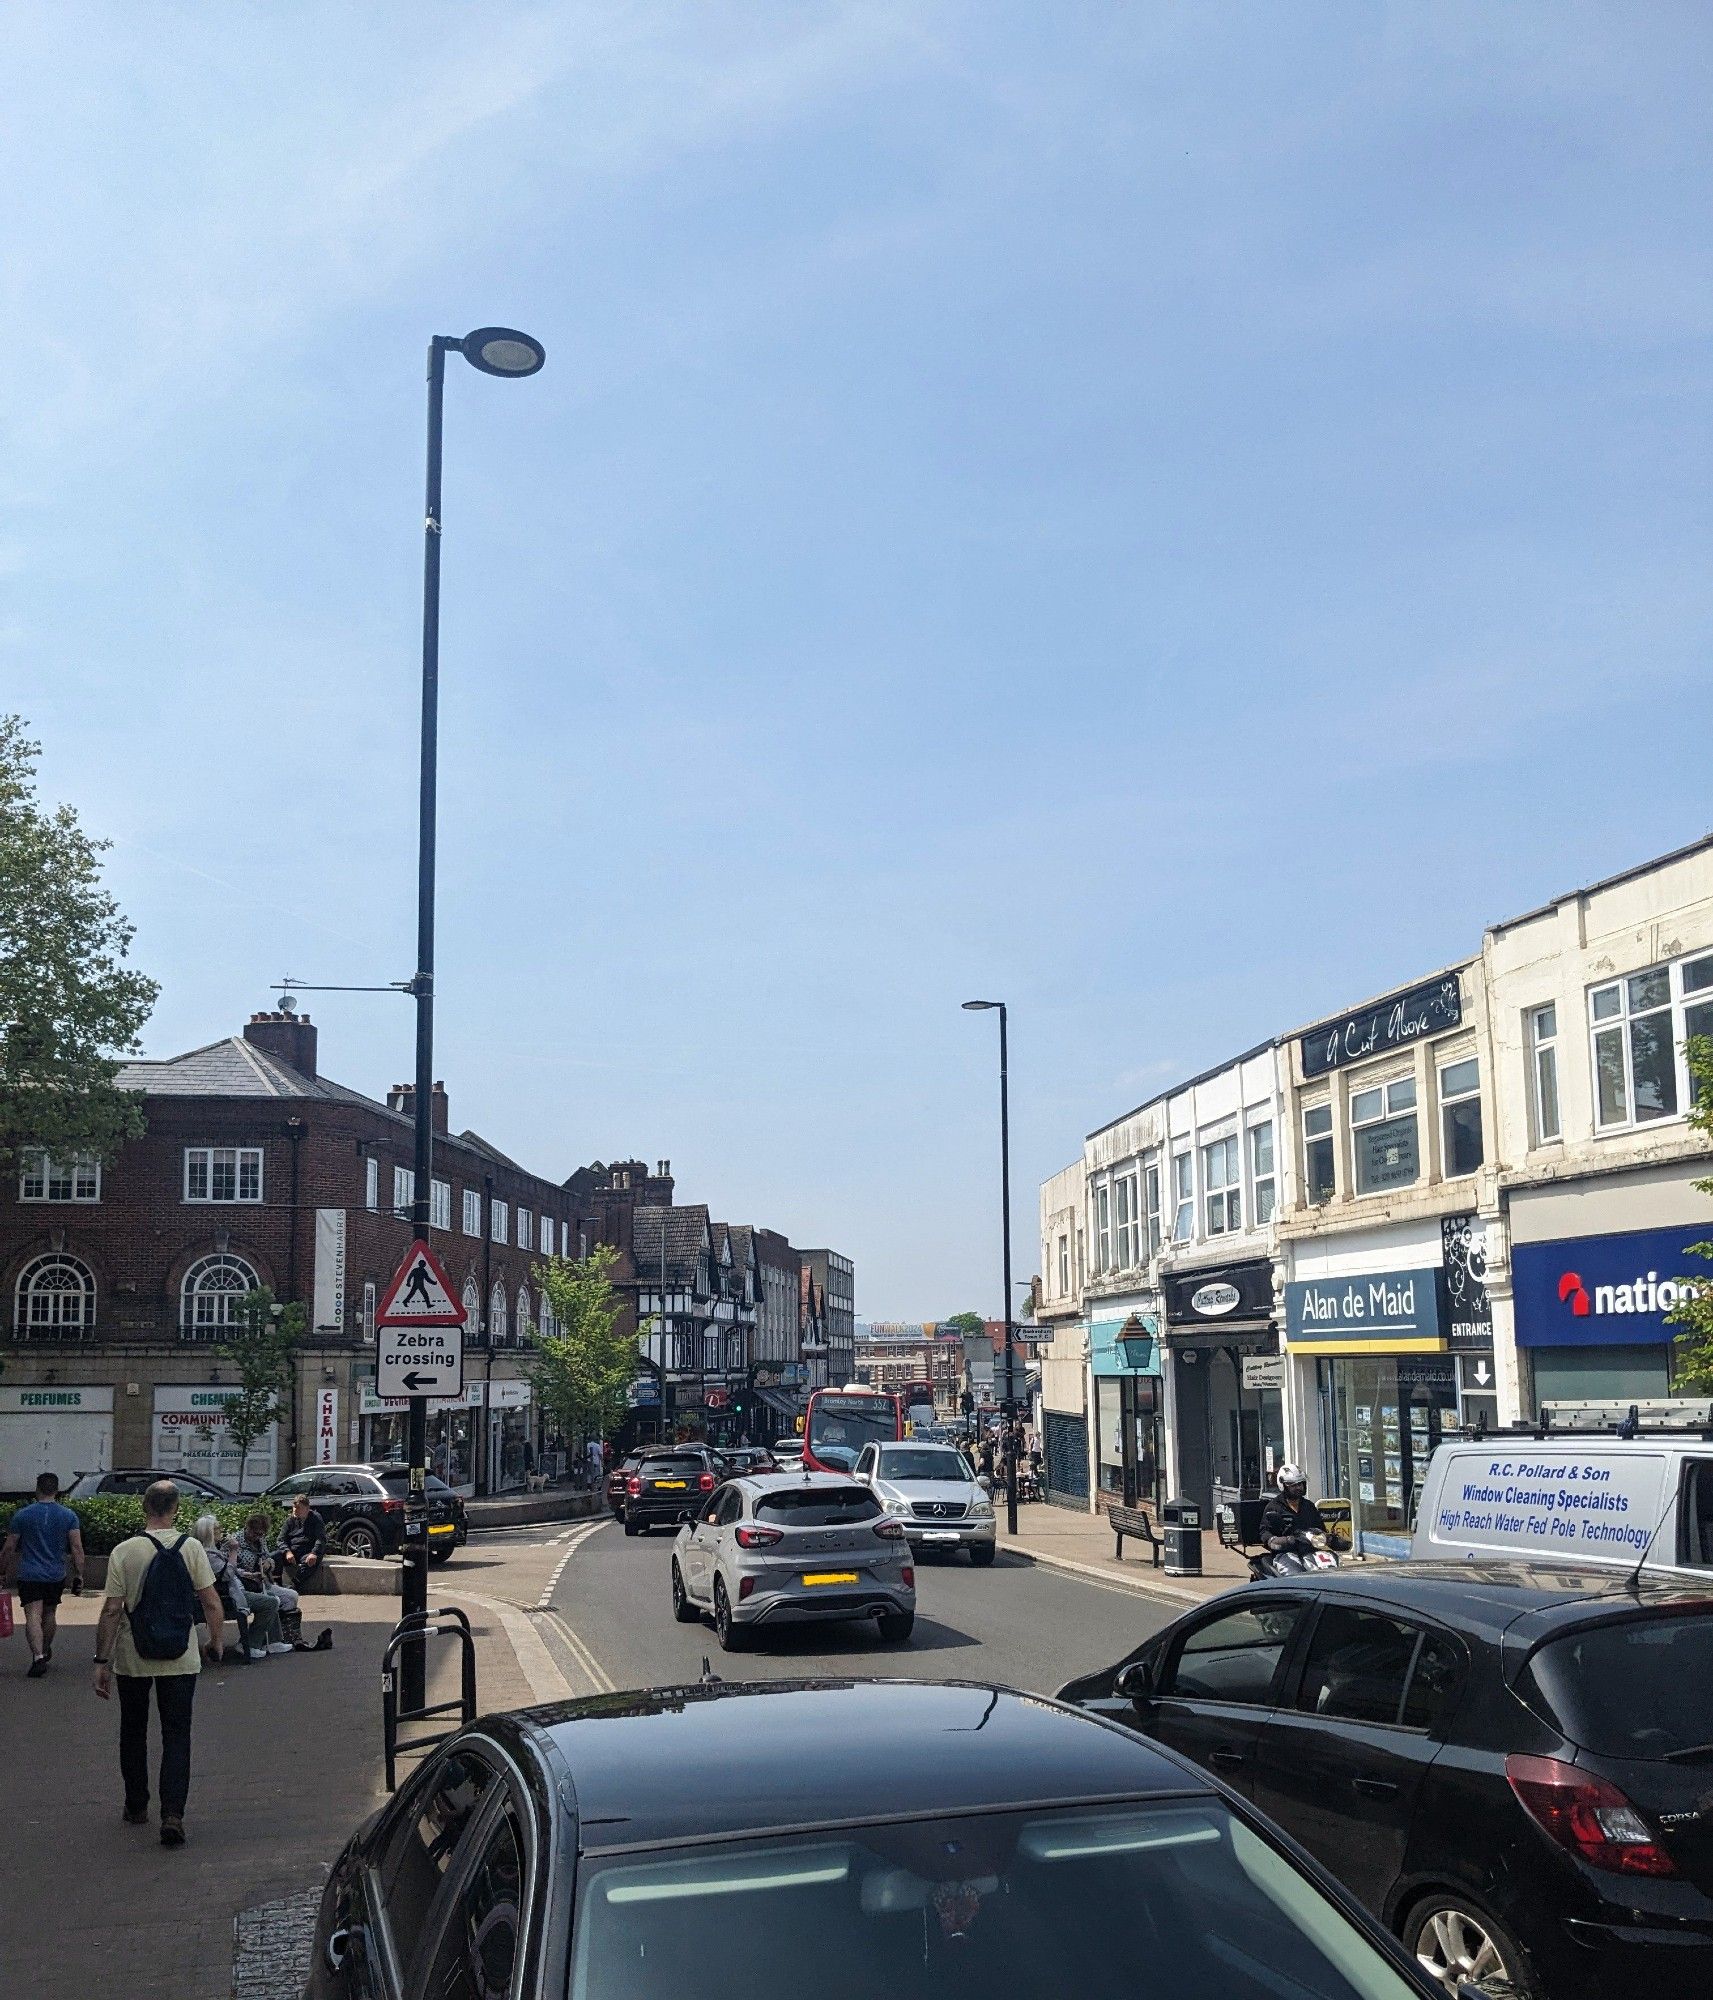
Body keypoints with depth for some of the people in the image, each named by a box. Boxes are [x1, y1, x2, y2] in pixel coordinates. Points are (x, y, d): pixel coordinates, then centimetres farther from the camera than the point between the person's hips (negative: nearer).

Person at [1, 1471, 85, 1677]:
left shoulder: (22, 1515, -3)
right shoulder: (69, 1516, -1)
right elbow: (77, 1548, -4)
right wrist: (79, 1575, 1)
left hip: (30, 1575, -3)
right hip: (56, 1575, 3)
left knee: (33, 1615, -8)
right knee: (50, 1613, 19)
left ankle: (38, 1656, -24)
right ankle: (46, 1651, 35)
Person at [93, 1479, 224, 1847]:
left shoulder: (124, 1552, -8)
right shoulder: (192, 1548, -7)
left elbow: (111, 1611, -9)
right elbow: (212, 1604, -6)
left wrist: (102, 1661, -3)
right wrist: (216, 1642, 9)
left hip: (132, 1660, 0)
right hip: (181, 1660, 0)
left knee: (133, 1733, 19)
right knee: (176, 1737, 4)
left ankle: (136, 1806, 29)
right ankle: (172, 1814, -9)